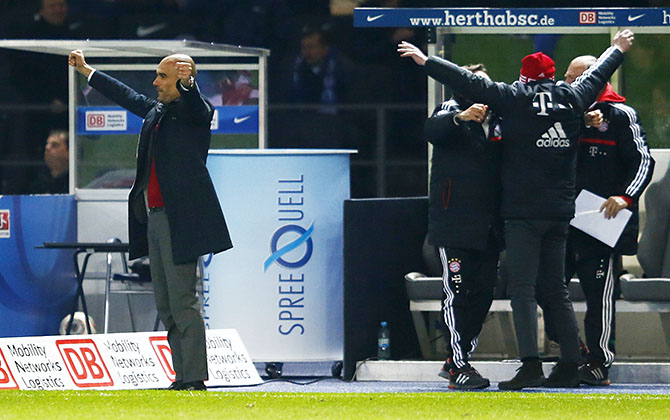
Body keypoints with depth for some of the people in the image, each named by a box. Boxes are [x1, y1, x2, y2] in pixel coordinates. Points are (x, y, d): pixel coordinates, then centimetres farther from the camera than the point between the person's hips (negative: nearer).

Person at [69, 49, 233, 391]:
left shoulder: (194, 110, -6)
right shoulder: (156, 111, 17)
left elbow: (193, 102, -28)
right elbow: (127, 96, 32)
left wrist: (186, 80, -50)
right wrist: (86, 70, 42)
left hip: (179, 220, -9)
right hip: (154, 219, 9)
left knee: (182, 303, -11)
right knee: (165, 306, 11)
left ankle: (194, 379, -10)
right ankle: (182, 377, 15)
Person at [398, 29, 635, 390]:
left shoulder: (516, 99, -6)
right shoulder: (572, 99, 8)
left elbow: (470, 84, -7)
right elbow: (597, 75, 27)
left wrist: (426, 61, 1)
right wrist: (617, 49, 46)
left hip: (523, 211, -6)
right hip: (560, 211, 6)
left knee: (522, 288, -9)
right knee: (556, 290, 13)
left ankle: (530, 364, -21)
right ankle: (569, 366, 11)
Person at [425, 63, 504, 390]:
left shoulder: (498, 121, 16)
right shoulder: (451, 110, 2)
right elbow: (432, 130, -19)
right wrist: (461, 117, -37)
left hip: (488, 226, 6)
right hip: (454, 221, -6)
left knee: (483, 293, 6)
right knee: (459, 292, -9)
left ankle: (457, 361, 18)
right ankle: (458, 367, -8)